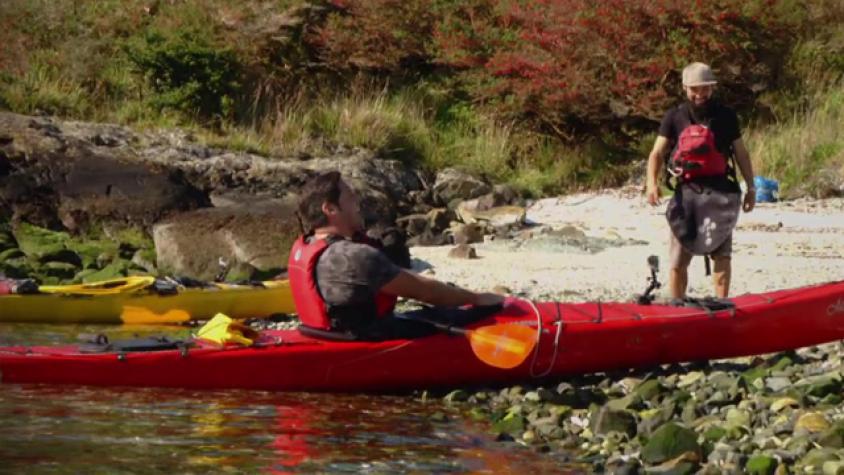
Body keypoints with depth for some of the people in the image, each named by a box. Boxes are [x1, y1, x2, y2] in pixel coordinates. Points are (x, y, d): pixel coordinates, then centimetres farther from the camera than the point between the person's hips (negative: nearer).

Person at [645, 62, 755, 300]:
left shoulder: (726, 116, 9)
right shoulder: (675, 117, 7)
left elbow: (741, 153, 15)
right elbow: (657, 153, 2)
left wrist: (751, 187, 12)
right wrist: (652, 183, -14)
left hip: (719, 189, -1)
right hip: (685, 190, 1)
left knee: (721, 252, -12)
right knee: (678, 260, 3)